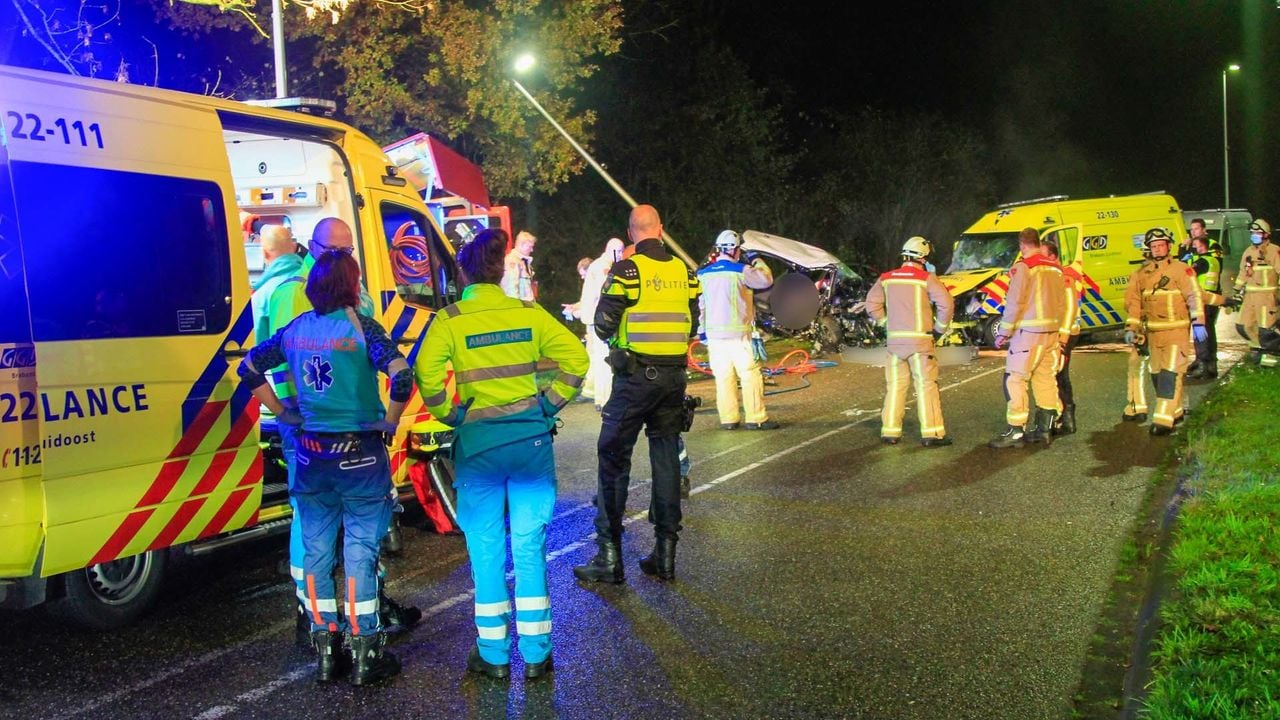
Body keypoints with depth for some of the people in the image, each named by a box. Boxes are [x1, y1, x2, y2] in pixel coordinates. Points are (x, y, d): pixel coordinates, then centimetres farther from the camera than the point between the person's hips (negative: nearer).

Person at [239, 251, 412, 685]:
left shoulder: (297, 329, 4)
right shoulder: (360, 327, -12)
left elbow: (250, 367, 13)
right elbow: (401, 375, -25)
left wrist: (283, 414, 14)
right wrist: (390, 421, -10)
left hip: (311, 453, 5)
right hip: (358, 453, -5)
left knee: (316, 549, 13)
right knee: (360, 551, 3)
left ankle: (325, 651, 22)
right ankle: (364, 655, 10)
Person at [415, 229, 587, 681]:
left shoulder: (449, 319, -4)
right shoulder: (529, 313, 2)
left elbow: (426, 374, -16)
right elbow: (576, 358, -2)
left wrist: (450, 416, -4)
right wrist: (549, 405, 4)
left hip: (478, 441, -2)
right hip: (530, 437, 2)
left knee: (486, 547, 9)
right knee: (530, 545, 9)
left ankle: (493, 655, 17)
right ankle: (536, 653, 15)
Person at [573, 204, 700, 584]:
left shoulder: (627, 270, -10)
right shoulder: (684, 271, 6)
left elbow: (603, 325, -10)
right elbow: (691, 324, 11)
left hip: (634, 377, -5)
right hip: (674, 376, 5)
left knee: (614, 458, 2)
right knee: (666, 458, 11)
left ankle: (609, 557, 2)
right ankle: (665, 553, 15)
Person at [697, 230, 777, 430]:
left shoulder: (703, 274, 7)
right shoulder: (741, 271, -8)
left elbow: (699, 304, 11)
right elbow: (766, 281, 0)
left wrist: (702, 331, 18)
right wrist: (759, 263, 17)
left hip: (714, 333, 5)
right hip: (738, 332, -5)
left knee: (723, 376, 8)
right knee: (750, 374, 0)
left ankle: (728, 418, 10)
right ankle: (756, 418, -1)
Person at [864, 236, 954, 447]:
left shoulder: (886, 278, 6)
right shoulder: (926, 278, -6)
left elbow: (872, 303, 8)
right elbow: (946, 303, -13)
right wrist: (940, 328, 0)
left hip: (895, 340, 4)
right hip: (920, 340, -4)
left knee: (895, 386, 12)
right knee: (926, 386, 1)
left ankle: (890, 432, 13)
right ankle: (931, 433, 0)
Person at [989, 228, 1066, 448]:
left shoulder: (1023, 267, -11)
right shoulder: (1055, 268, 14)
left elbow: (1014, 303, -15)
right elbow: (1061, 304, 17)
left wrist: (1004, 332, -9)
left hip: (1029, 331, -8)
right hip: (1052, 331, 8)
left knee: (1014, 380, -6)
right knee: (1045, 378, 13)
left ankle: (1015, 432, -10)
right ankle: (1045, 430, 18)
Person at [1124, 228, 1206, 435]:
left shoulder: (1181, 269, -4)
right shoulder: (1141, 274, 11)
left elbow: (1194, 296, -8)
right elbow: (1133, 303, 14)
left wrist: (1198, 323, -14)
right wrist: (1131, 328, 9)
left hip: (1176, 332, -6)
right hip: (1153, 332, 6)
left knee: (1170, 374, -12)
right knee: (1157, 374, 12)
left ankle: (1163, 419, -16)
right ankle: (1175, 412, 29)